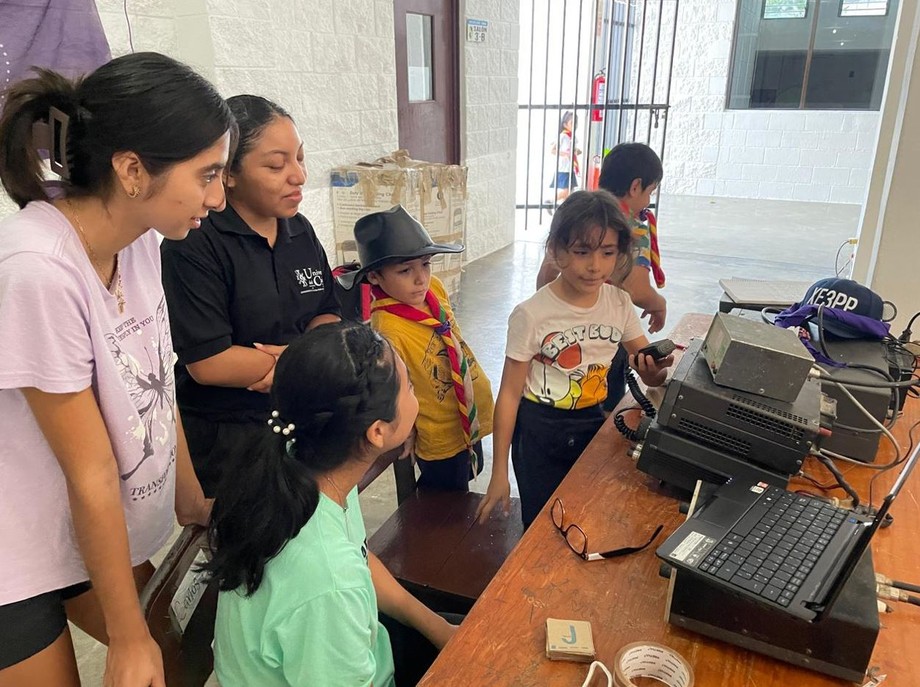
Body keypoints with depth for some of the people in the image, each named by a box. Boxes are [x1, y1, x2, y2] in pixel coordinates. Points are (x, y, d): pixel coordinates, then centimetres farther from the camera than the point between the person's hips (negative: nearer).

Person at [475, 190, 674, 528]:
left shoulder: (619, 304, -6)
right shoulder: (531, 315, -19)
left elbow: (649, 367, 5)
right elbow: (510, 394, -13)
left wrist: (655, 371, -22)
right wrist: (499, 473, -11)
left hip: (593, 423, 5)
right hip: (540, 431, -4)